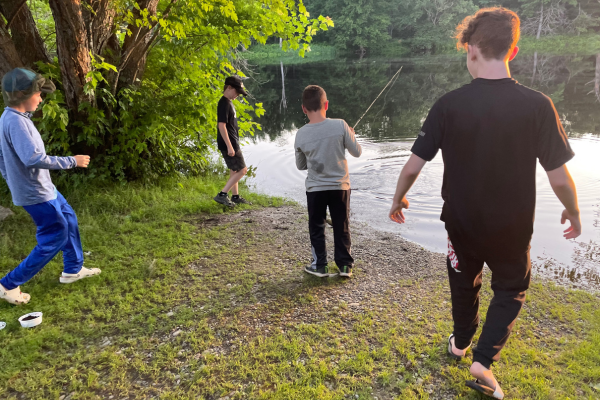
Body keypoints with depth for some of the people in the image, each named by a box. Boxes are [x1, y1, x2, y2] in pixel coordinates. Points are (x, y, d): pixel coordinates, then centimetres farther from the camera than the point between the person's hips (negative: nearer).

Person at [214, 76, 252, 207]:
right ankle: (221, 195, -5)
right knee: (242, 170, -7)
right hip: (228, 144, -10)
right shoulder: (224, 104, -17)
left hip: (232, 143, 10)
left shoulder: (228, 103, 14)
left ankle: (235, 197, 25)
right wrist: (229, 146, -25)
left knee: (234, 170, 16)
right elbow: (221, 125, -23)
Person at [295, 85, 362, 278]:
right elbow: (357, 152, -3)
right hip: (340, 186, 0)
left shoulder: (301, 134, -8)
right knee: (342, 227, 12)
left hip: (315, 188, 0)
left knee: (316, 227, 14)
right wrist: (351, 136, 14)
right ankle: (345, 265, 19)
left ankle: (320, 265, 19)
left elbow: (300, 165, 4)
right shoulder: (340, 125, -13)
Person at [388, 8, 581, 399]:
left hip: (462, 222, 1)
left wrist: (398, 199, 7)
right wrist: (573, 212, 9)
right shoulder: (538, 105, -16)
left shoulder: (449, 105, -16)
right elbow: (560, 177, -12)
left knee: (465, 282, 26)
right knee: (511, 289, 24)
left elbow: (413, 166, -12)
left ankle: (461, 342, 47)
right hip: (513, 226, -1)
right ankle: (484, 359, 12)